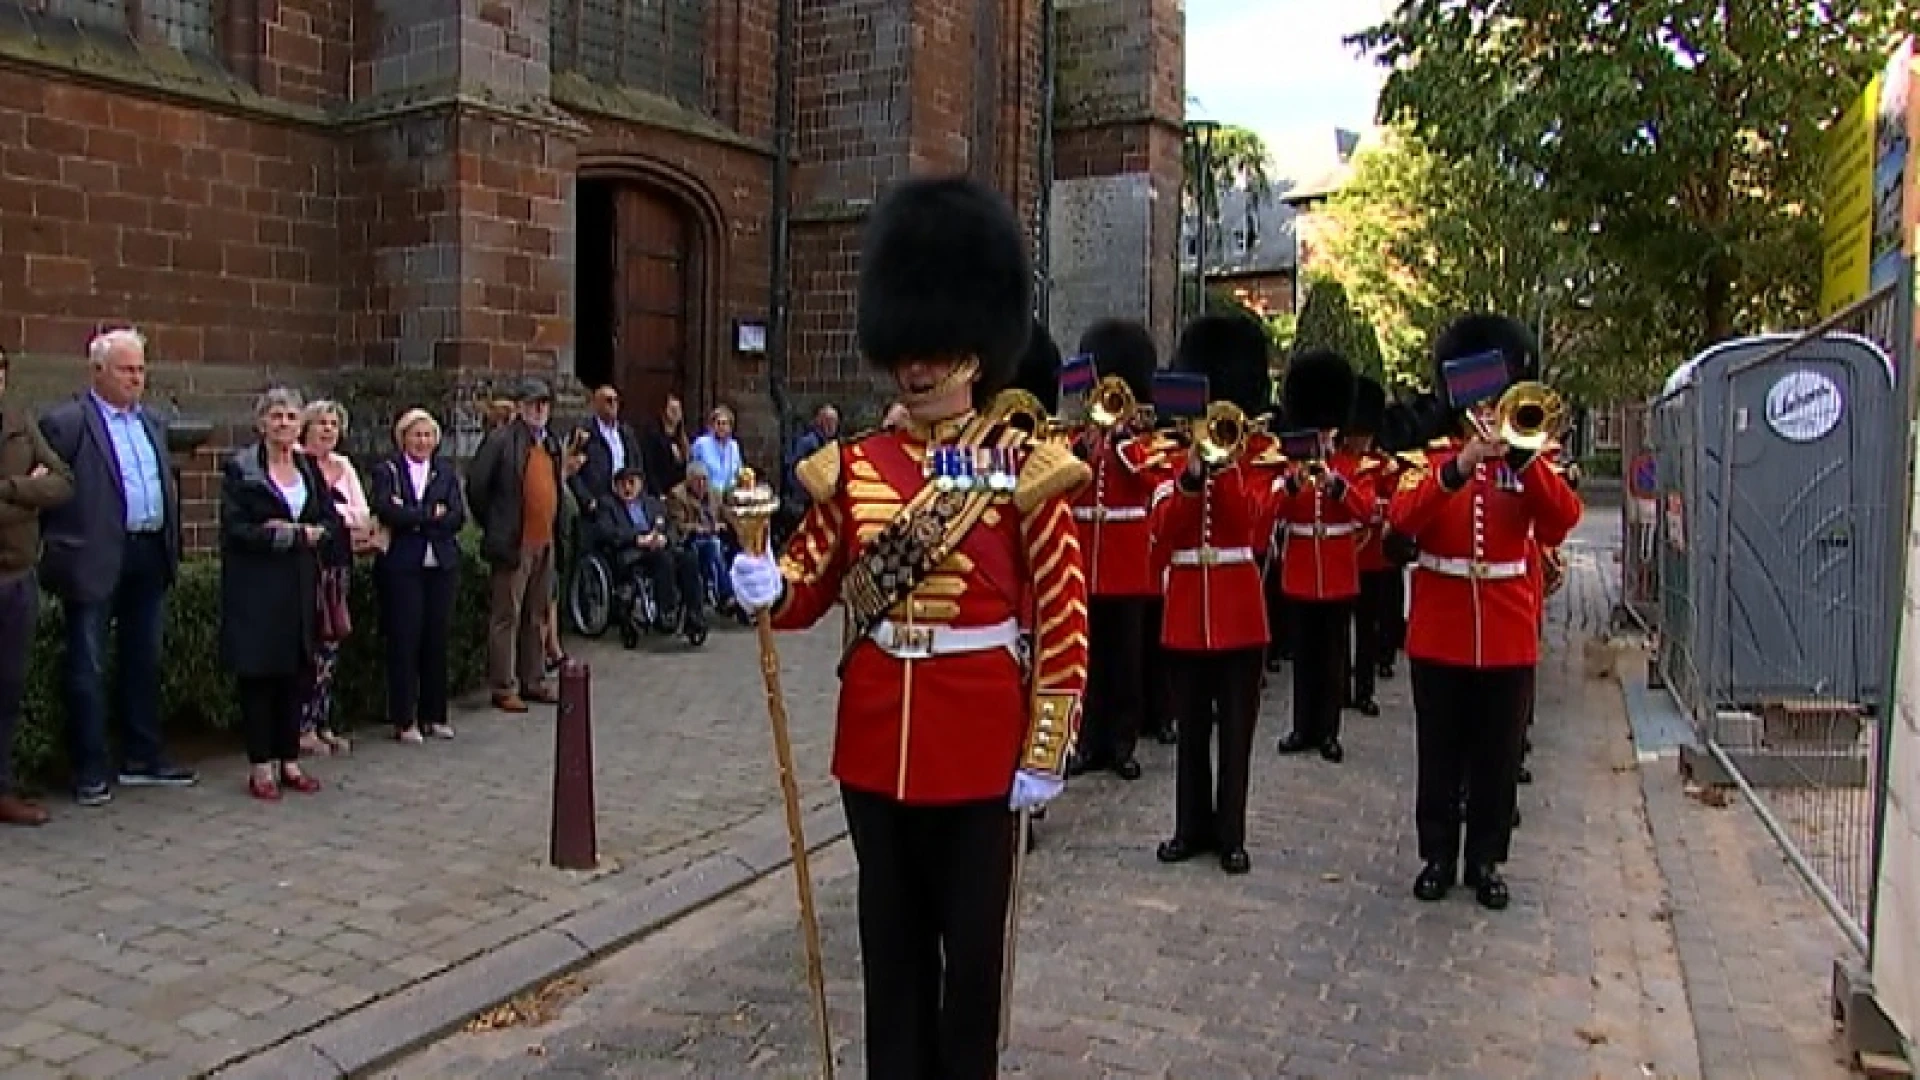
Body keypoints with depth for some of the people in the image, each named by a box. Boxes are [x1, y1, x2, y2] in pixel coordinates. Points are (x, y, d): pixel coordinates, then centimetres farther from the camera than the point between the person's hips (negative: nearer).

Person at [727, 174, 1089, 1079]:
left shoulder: (1024, 469, -7)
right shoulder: (854, 466, 3)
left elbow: (1065, 619, -8)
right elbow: (809, 585, 6)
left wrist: (1045, 751, -10)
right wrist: (766, 585, -18)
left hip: (980, 740, -3)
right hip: (875, 735, 4)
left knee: (972, 937, 11)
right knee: (891, 934, 16)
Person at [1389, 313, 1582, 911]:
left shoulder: (1529, 464, 5)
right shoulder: (1431, 460, 2)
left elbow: (1563, 520, -15)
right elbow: (1403, 518, -18)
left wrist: (1521, 455, -26)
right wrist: (1458, 468, -31)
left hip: (1509, 641, 1)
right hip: (1438, 640, -1)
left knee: (1498, 761, 9)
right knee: (1440, 759, 8)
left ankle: (1487, 861, 21)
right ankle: (1438, 857, 19)